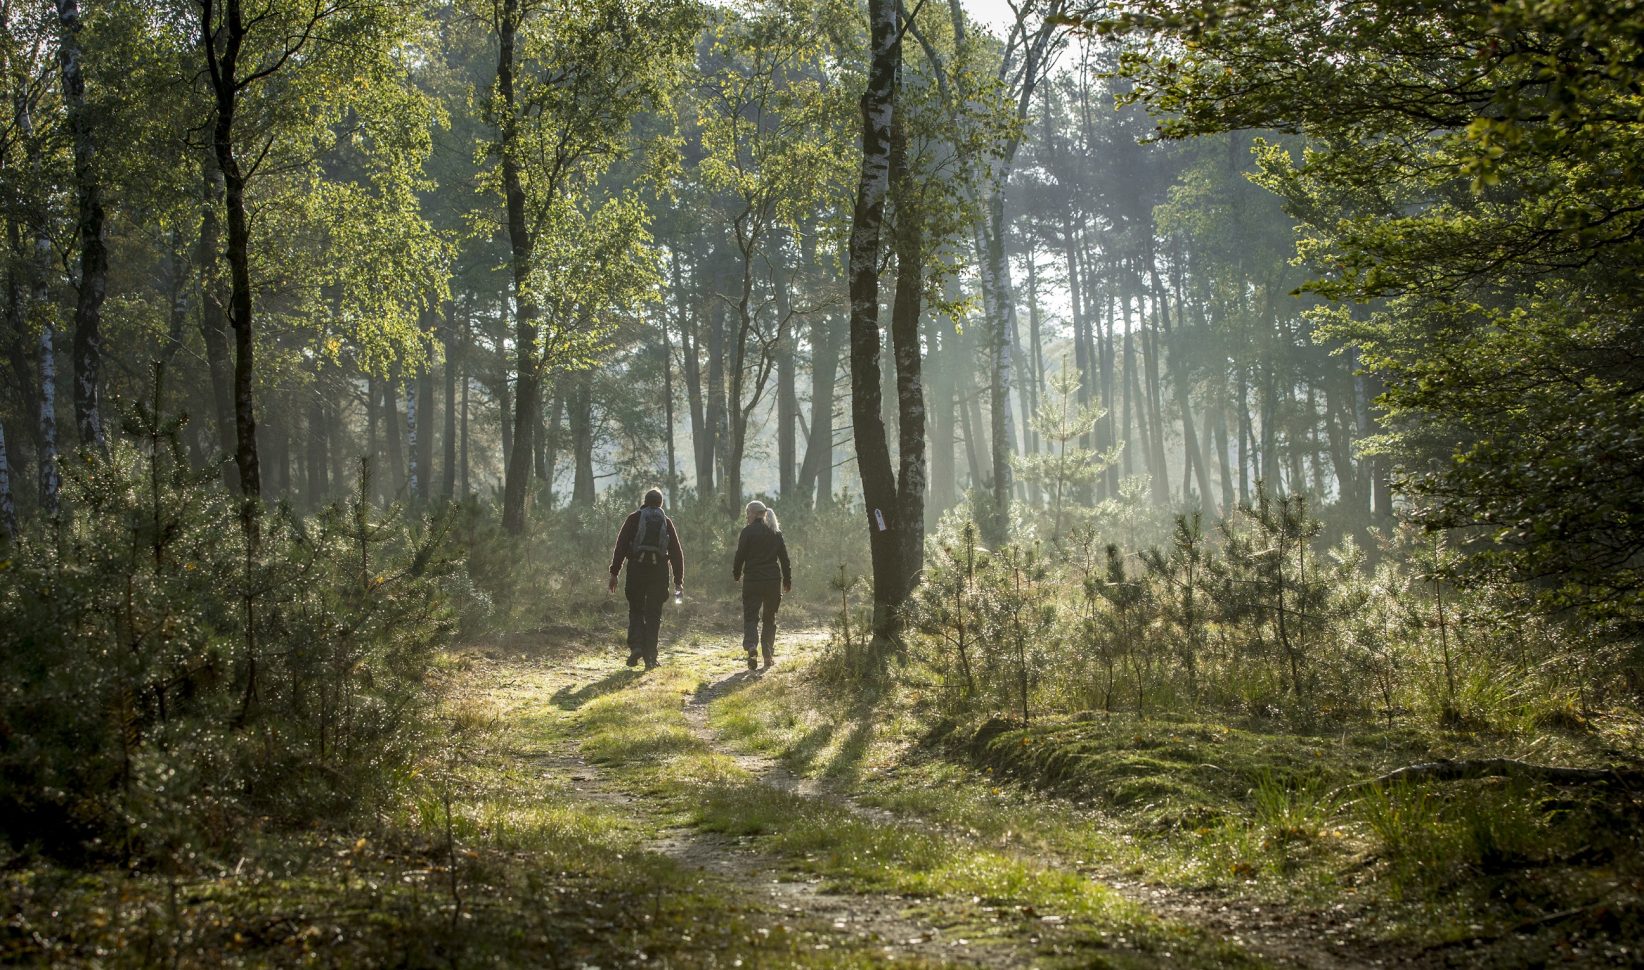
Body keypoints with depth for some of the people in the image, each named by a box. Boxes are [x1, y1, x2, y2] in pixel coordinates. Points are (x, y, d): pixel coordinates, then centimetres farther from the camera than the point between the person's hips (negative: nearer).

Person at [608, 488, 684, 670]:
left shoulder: (634, 519, 7)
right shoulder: (666, 522, 12)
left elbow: (621, 547, -1)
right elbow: (676, 553, 11)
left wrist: (614, 573, -1)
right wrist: (678, 580, 13)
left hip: (637, 569, -1)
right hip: (659, 571, 1)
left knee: (636, 610, 11)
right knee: (653, 615, 6)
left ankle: (636, 646, -9)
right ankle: (650, 657, 2)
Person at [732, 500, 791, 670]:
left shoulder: (748, 531, -6)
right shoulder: (776, 532, 7)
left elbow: (740, 555, -6)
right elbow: (784, 558, 8)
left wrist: (736, 575, 10)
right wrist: (788, 581, 14)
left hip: (752, 580, -3)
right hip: (773, 580, 3)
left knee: (750, 617, -1)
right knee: (769, 618, 14)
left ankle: (751, 648, -23)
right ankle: (768, 655, 12)